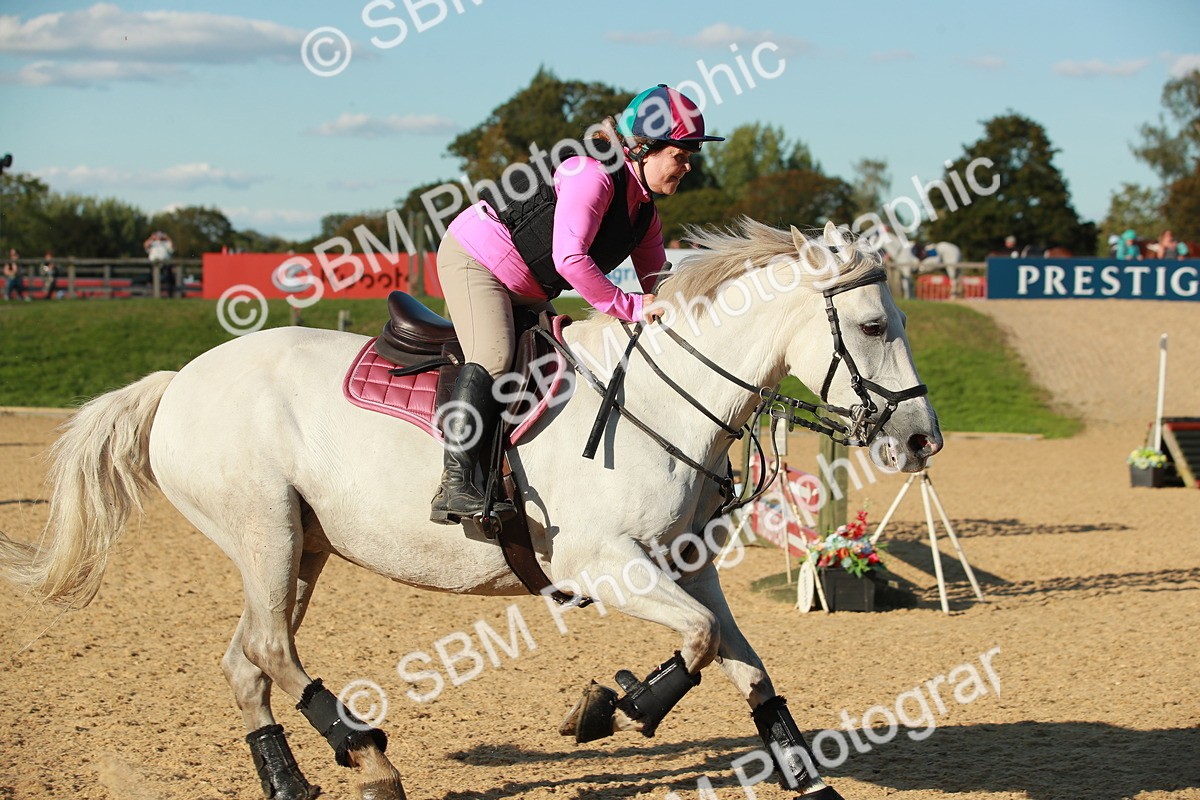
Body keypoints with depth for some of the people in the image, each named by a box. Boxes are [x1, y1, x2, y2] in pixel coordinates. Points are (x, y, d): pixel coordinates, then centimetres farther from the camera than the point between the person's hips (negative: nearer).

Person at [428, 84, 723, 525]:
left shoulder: (645, 212, 7)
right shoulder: (592, 174, -23)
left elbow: (659, 287, 13)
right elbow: (569, 258, -32)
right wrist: (629, 307, -27)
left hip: (527, 294, 11)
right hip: (474, 257, -11)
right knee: (493, 356, -28)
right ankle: (454, 486, -37)